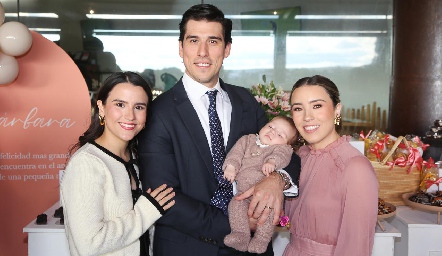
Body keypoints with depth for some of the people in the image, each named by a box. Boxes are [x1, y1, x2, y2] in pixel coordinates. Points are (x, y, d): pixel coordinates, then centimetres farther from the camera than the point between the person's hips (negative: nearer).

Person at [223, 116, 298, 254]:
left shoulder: (282, 148, 12)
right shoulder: (247, 140, 22)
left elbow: (282, 155, -11)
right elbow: (236, 152, 11)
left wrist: (272, 161, -34)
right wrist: (231, 166, -8)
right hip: (243, 191, 3)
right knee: (236, 204, -24)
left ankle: (261, 239, -23)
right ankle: (241, 235, -23)